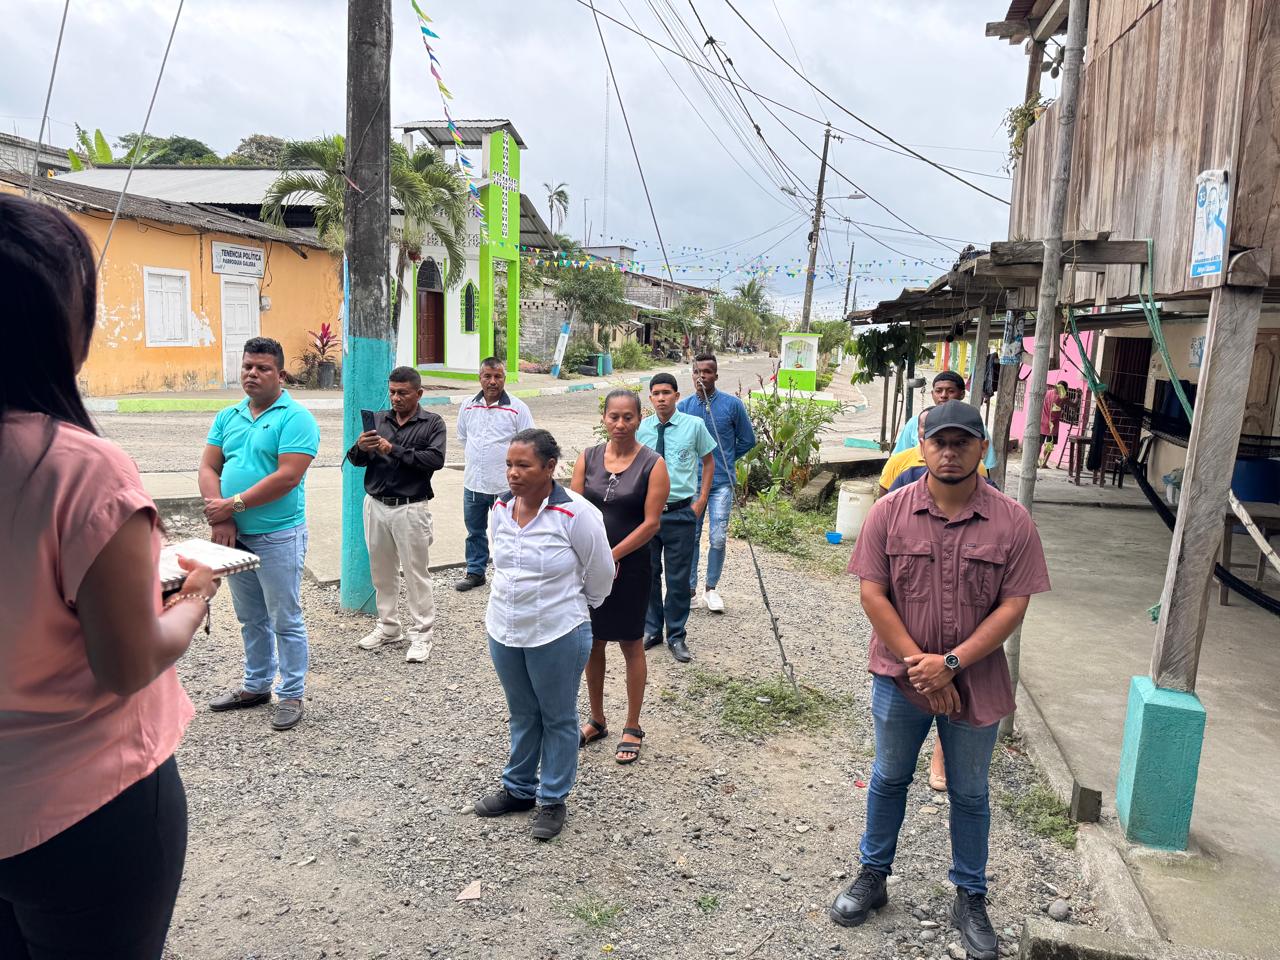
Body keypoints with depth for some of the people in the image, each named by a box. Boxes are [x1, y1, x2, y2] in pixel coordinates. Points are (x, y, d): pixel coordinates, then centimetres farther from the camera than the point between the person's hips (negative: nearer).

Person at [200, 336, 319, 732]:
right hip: (235, 535, 7)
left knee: (285, 621, 3)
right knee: (251, 618, 19)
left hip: (278, 536, -7)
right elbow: (208, 468, 6)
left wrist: (233, 505, -16)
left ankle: (291, 695, 16)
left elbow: (288, 477, -20)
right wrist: (219, 518, -9)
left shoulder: (295, 418, -11)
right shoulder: (228, 417, 11)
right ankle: (256, 685, 34)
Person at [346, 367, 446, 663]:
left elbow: (435, 459, -18)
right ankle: (388, 627, 27)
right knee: (382, 570, 13)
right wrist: (360, 448, -17)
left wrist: (393, 450, -21)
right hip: (376, 505, 5)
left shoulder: (433, 423, -2)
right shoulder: (378, 419, 9)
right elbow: (357, 460, 7)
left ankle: (421, 634, 10)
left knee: (416, 572, 1)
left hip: (410, 508, -4)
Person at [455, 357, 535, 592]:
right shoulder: (468, 406, 6)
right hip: (473, 483, 5)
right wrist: (473, 461, 15)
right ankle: (475, 572, 32)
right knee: (474, 531, 17)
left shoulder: (517, 408, -9)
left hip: (505, 485, -5)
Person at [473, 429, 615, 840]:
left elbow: (600, 573, -8)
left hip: (558, 636, -5)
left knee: (558, 719, 13)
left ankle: (554, 800, 29)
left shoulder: (576, 513, -21)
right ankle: (519, 788, 40)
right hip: (504, 632, 5)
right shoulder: (500, 508, -3)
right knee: (522, 714, 22)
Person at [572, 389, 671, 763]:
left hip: (630, 567, -3)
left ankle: (633, 728, 24)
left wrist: (612, 556, -14)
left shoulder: (652, 464, -9)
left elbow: (651, 523, -12)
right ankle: (597, 721, 31)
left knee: (631, 646, 8)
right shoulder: (587, 459, 2)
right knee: (592, 643, 13)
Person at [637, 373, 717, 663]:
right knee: (648, 573, 12)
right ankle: (652, 629, 30)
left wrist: (701, 500, 3)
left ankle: (676, 636, 21)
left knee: (678, 577, 5)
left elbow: (708, 461, 8)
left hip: (681, 511, -2)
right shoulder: (641, 428, -1)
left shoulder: (694, 425, -6)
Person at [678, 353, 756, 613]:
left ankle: (711, 589, 14)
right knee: (691, 537, 8)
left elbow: (747, 440, 7)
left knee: (718, 538, -4)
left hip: (721, 482, -1)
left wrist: (725, 459, 10)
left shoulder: (732, 404, -4)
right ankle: (690, 589, 20)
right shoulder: (683, 406, 1)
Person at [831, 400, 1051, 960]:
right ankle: (873, 876, 38)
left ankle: (970, 899, 36)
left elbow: (1013, 606, -11)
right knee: (889, 779, 18)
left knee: (969, 795, 17)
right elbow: (872, 594, -10)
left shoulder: (1012, 522, -10)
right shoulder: (890, 511, -9)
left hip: (975, 683, 0)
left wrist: (950, 663, -19)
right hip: (900, 678, 0)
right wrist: (918, 663, -16)